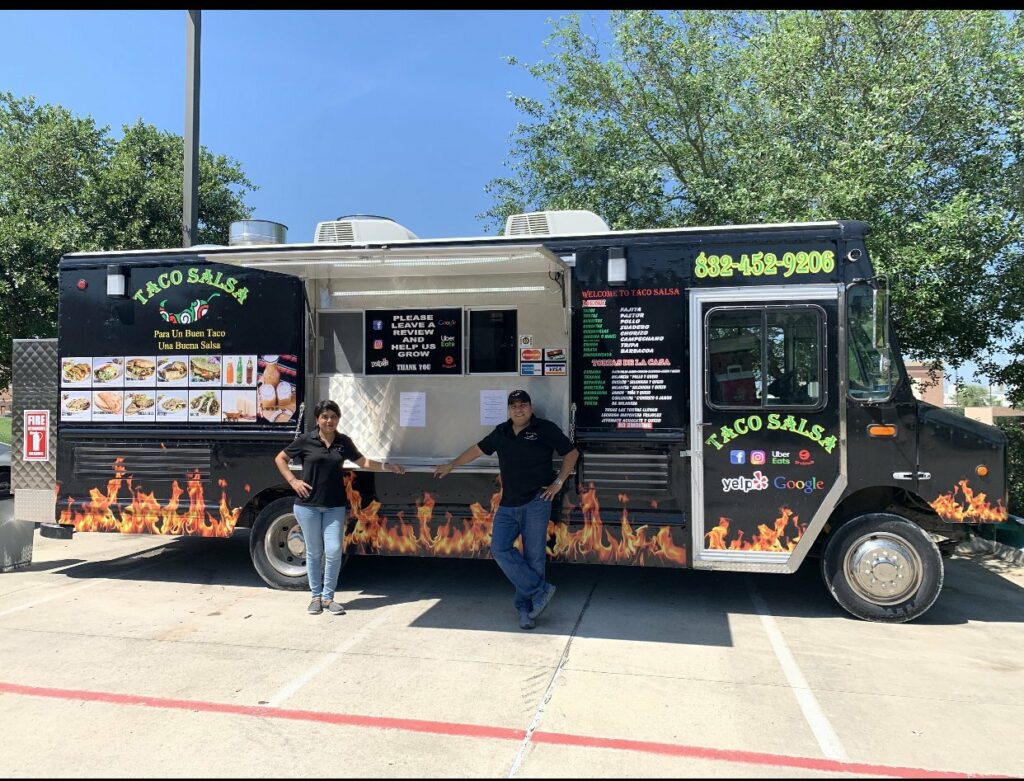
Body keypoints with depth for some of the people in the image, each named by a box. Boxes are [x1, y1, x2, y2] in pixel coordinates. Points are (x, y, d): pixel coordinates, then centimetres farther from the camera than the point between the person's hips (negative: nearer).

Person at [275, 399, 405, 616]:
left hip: (334, 506, 2)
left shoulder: (343, 442, 5)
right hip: (308, 505, -2)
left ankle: (328, 597, 14)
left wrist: (389, 467, 1)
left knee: (334, 551, -2)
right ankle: (316, 596, 22)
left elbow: (364, 463, 11)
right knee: (314, 552, 7)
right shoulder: (306, 441, -3)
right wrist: (293, 481, -4)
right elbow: (280, 459, 6)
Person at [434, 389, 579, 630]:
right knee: (500, 548, -9)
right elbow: (478, 449, 23)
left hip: (536, 503, -5)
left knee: (533, 556, -2)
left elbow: (571, 453, 4)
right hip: (508, 504, 5)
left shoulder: (545, 429, -1)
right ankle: (540, 590, -3)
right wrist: (450, 465, 28)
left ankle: (525, 606, 10)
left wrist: (558, 482, -3)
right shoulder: (501, 432, 12)